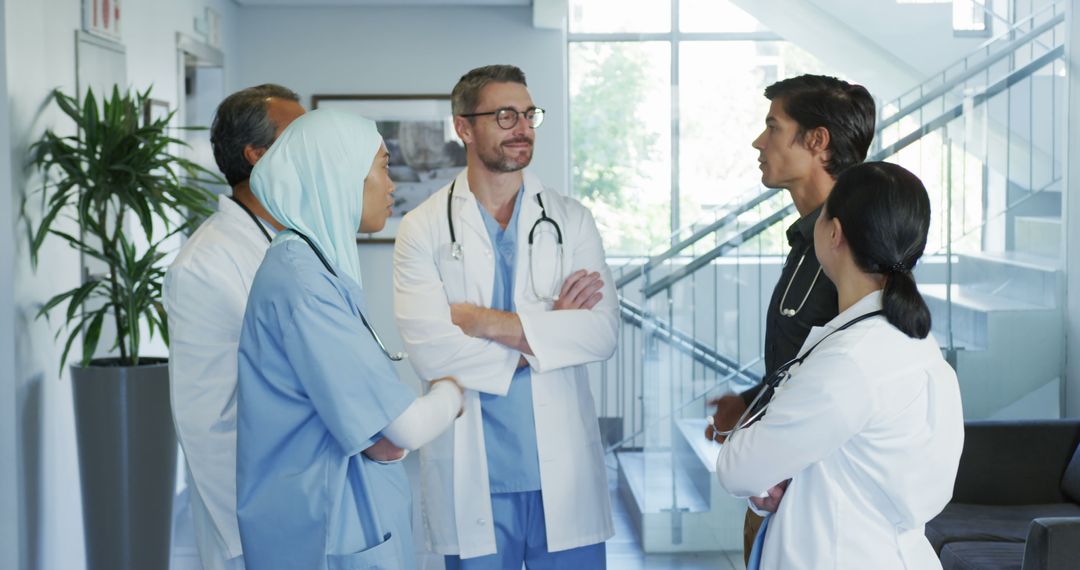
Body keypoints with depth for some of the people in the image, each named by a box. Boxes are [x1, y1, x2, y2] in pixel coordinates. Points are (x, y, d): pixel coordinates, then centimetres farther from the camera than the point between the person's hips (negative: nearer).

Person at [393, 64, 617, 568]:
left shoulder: (570, 219, 5)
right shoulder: (424, 229, -1)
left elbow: (603, 332, -7)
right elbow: (429, 350, -14)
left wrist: (489, 322, -12)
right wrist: (545, 331, -9)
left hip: (562, 470, 2)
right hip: (473, 477, -1)